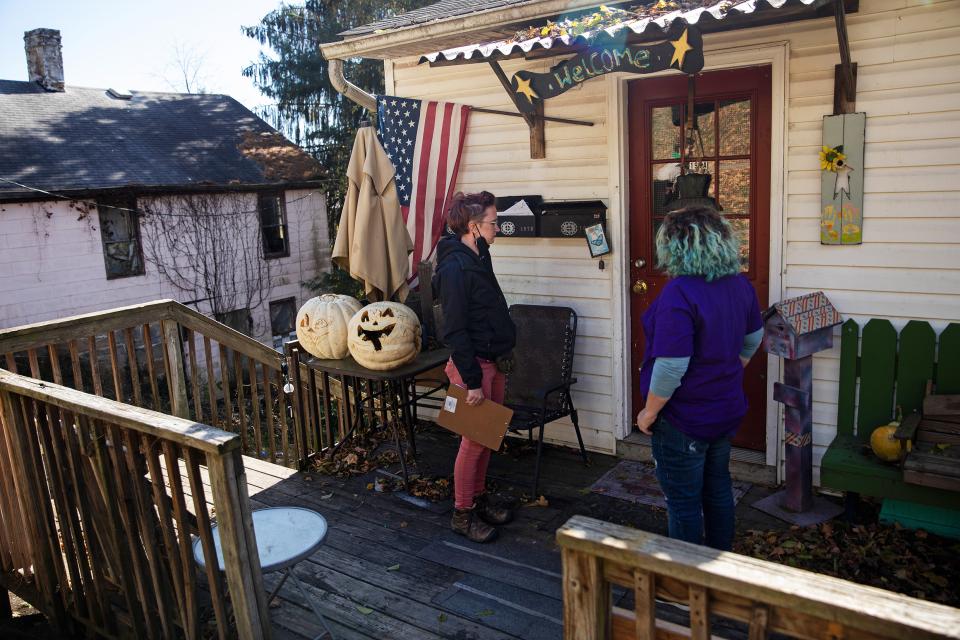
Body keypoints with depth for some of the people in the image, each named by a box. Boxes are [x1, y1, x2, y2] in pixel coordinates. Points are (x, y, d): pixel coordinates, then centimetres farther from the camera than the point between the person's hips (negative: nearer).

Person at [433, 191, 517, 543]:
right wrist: (472, 380, -19)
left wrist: (495, 366, 19)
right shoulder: (454, 268, -20)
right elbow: (455, 330, -21)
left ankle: (479, 500, 33)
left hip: (491, 361, 9)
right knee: (475, 440, 2)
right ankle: (462, 514, 17)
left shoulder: (478, 259, 10)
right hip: (473, 365, -9)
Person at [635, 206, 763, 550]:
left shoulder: (679, 293, -27)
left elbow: (671, 367, -29)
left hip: (684, 420, -8)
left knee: (683, 503, 9)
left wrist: (649, 412, -15)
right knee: (718, 489, 24)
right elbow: (753, 339, 12)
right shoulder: (740, 284, -2)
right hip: (727, 411, 8)